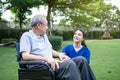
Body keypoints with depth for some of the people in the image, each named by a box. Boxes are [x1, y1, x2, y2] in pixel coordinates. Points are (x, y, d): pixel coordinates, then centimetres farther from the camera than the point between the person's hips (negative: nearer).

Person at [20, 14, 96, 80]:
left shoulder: (44, 35, 23)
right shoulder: (27, 36, -2)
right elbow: (25, 56, -15)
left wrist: (59, 54, 6)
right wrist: (46, 59, -23)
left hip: (50, 63, 8)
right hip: (38, 66, -8)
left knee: (81, 60, -9)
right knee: (70, 64, -32)